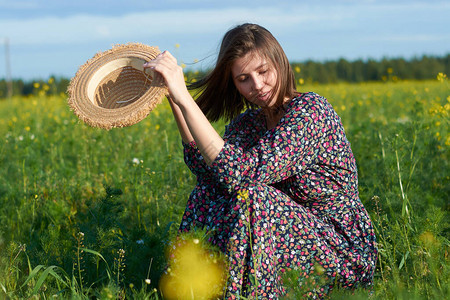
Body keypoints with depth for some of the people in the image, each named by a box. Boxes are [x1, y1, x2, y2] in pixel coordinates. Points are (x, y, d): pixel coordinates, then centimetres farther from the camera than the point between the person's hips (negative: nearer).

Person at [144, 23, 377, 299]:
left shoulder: (311, 111, -19)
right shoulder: (249, 122, 5)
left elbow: (242, 172, -31)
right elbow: (205, 166, -12)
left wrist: (184, 97, -32)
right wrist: (175, 99, -14)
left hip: (348, 253, -7)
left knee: (251, 194, -26)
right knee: (211, 187, -5)